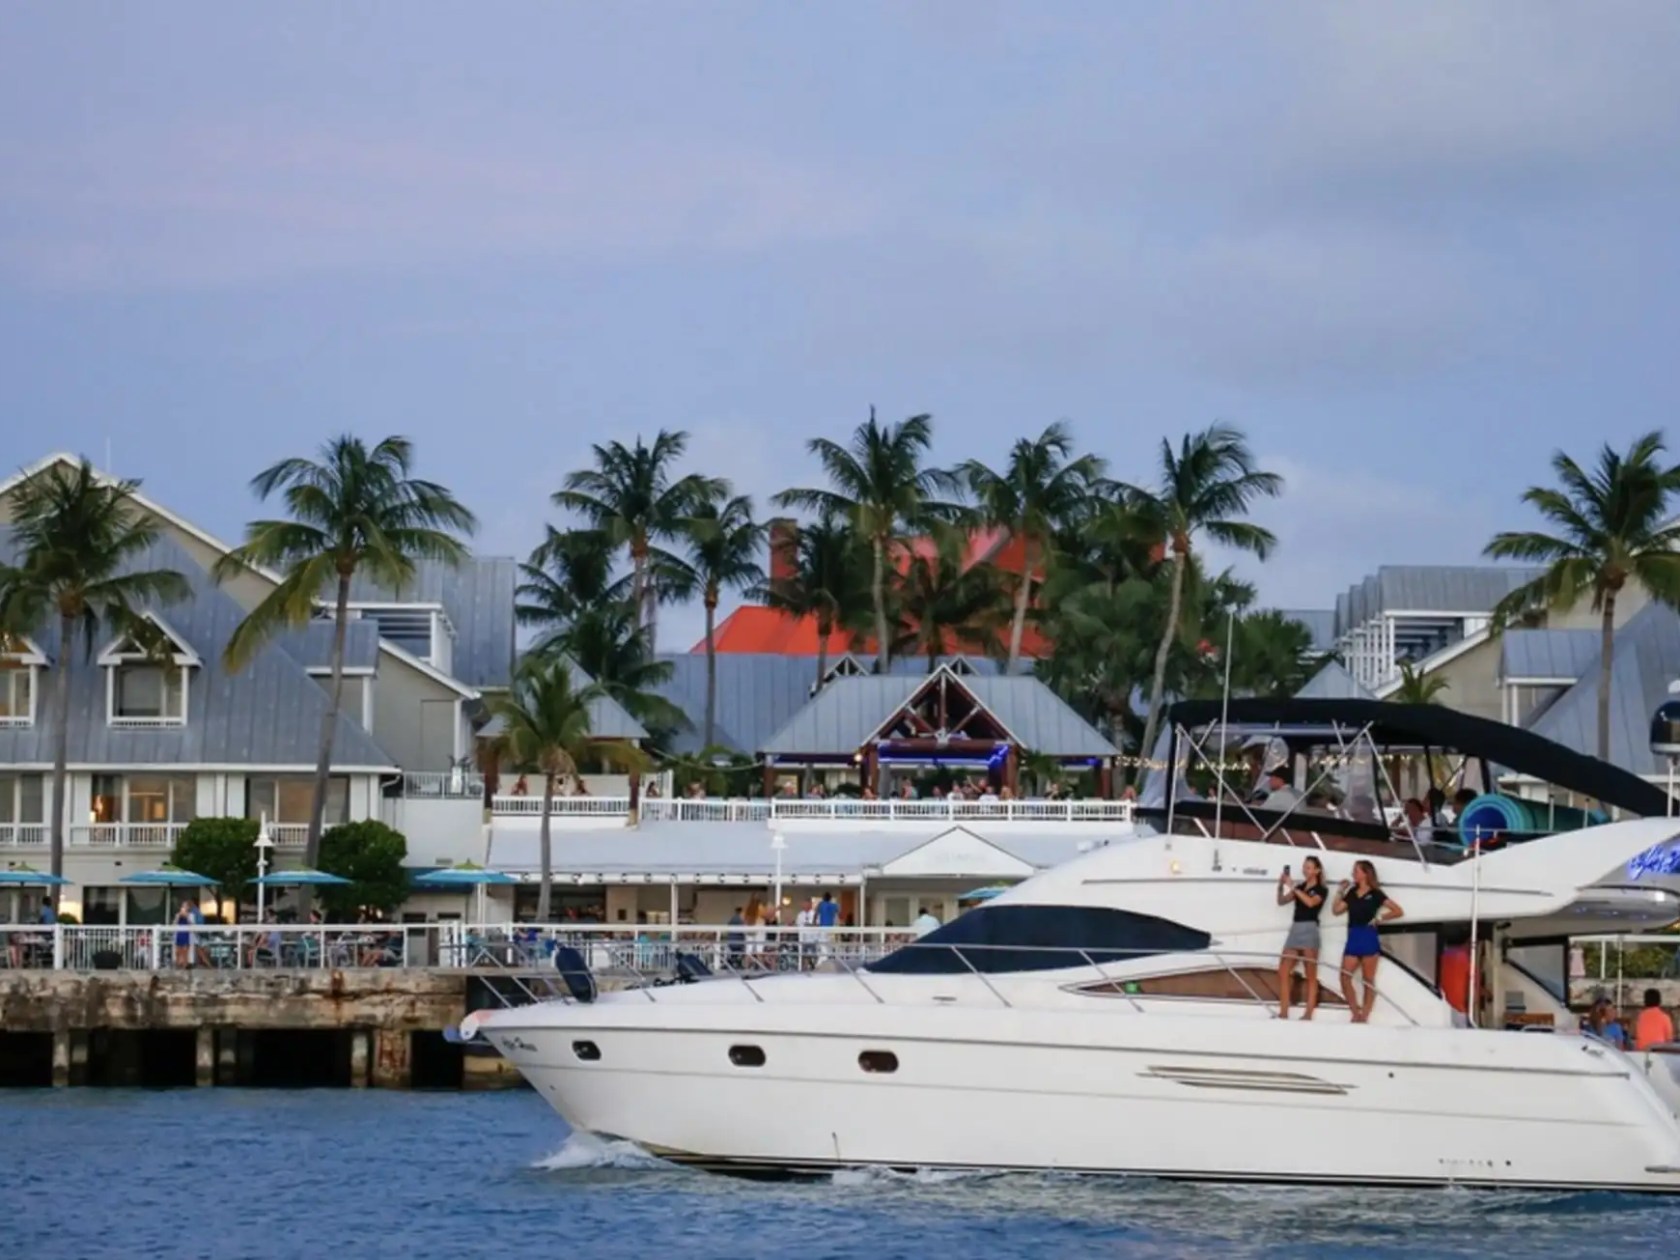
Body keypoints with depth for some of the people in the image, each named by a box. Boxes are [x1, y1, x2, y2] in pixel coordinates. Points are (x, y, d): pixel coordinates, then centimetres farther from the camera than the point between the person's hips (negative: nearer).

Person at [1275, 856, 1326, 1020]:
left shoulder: (1320, 890, 1)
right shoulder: (1300, 887, 17)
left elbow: (1311, 902, -18)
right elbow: (1281, 901, 13)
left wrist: (1293, 888, -17)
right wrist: (1281, 886, -4)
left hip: (1309, 930, -6)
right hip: (1295, 929, 6)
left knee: (1310, 976, -3)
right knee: (1283, 972, -2)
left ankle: (1308, 1014, -4)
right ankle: (1283, 1013, 0)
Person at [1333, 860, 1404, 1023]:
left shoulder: (1375, 894, -1)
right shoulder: (1352, 893, 14)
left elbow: (1398, 911, -2)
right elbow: (1336, 910, 12)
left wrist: (1379, 918, -6)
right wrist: (1340, 892, 8)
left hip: (1368, 937, -6)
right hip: (1353, 938, 6)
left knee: (1369, 979, 1)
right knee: (1345, 977, -5)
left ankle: (1364, 1016, 3)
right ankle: (1356, 1014, 4)